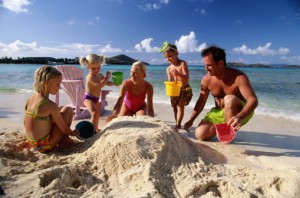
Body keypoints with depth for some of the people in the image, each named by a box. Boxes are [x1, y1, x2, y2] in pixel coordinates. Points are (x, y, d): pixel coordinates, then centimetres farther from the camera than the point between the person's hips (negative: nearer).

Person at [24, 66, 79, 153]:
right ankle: (63, 141, 7)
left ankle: (63, 139, 22)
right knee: (68, 110, -3)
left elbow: (25, 122, 13)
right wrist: (73, 133, 6)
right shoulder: (51, 105, -23)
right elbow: (64, 129, -14)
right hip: (45, 145, -8)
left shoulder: (30, 99, 0)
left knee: (59, 110, 21)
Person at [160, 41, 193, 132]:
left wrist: (178, 74, -35)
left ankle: (177, 126, -16)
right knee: (175, 107, 11)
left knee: (180, 105, -18)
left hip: (185, 89, -5)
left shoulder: (182, 63, -10)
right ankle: (178, 124, 30)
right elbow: (170, 81, 3)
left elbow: (187, 77, -18)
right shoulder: (168, 68, 2)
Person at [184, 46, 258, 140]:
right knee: (200, 134, -16)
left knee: (229, 99, -37)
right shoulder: (206, 79, -10)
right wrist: (191, 120, -2)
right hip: (219, 113, 4)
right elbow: (201, 101, 2)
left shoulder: (238, 77, -23)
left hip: (241, 112, -3)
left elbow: (253, 100, -32)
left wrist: (240, 117, -52)